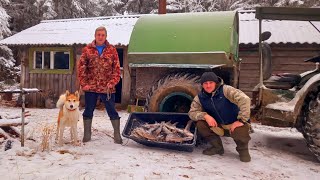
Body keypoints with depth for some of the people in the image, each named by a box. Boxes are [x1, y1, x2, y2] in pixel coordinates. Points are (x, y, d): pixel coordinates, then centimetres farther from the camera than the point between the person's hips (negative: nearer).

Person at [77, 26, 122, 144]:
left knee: (112, 111, 3)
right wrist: (83, 84, -4)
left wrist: (112, 83, -9)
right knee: (88, 111, 10)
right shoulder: (87, 49, 5)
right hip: (91, 87, 1)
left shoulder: (112, 50, 4)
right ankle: (87, 135, 25)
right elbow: (81, 67, 4)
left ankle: (117, 135, 14)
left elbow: (117, 68, 1)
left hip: (107, 88, -1)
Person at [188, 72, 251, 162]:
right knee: (200, 124, -18)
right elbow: (192, 112, -8)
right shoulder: (199, 98, -6)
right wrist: (205, 116, -27)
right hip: (218, 126, 4)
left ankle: (243, 149, 1)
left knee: (240, 132, -37)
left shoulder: (226, 90, -21)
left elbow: (244, 100, -32)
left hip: (235, 124, -4)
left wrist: (241, 120, -35)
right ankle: (217, 147, 4)